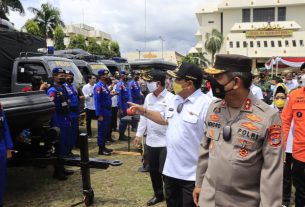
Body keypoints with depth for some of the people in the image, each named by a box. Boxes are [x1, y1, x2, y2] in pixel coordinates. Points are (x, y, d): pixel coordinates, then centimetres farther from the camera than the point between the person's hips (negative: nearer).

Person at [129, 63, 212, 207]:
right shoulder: (174, 100, 6)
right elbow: (165, 119, 22)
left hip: (192, 174, -7)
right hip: (171, 169, 8)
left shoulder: (205, 104, -21)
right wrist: (144, 111, 12)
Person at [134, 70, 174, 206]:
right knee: (153, 170, 17)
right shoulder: (148, 97, 7)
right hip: (150, 141, 7)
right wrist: (139, 134, 14)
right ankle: (158, 195, 37)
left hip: (165, 142, -7)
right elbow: (143, 117, 13)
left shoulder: (170, 98, -14)